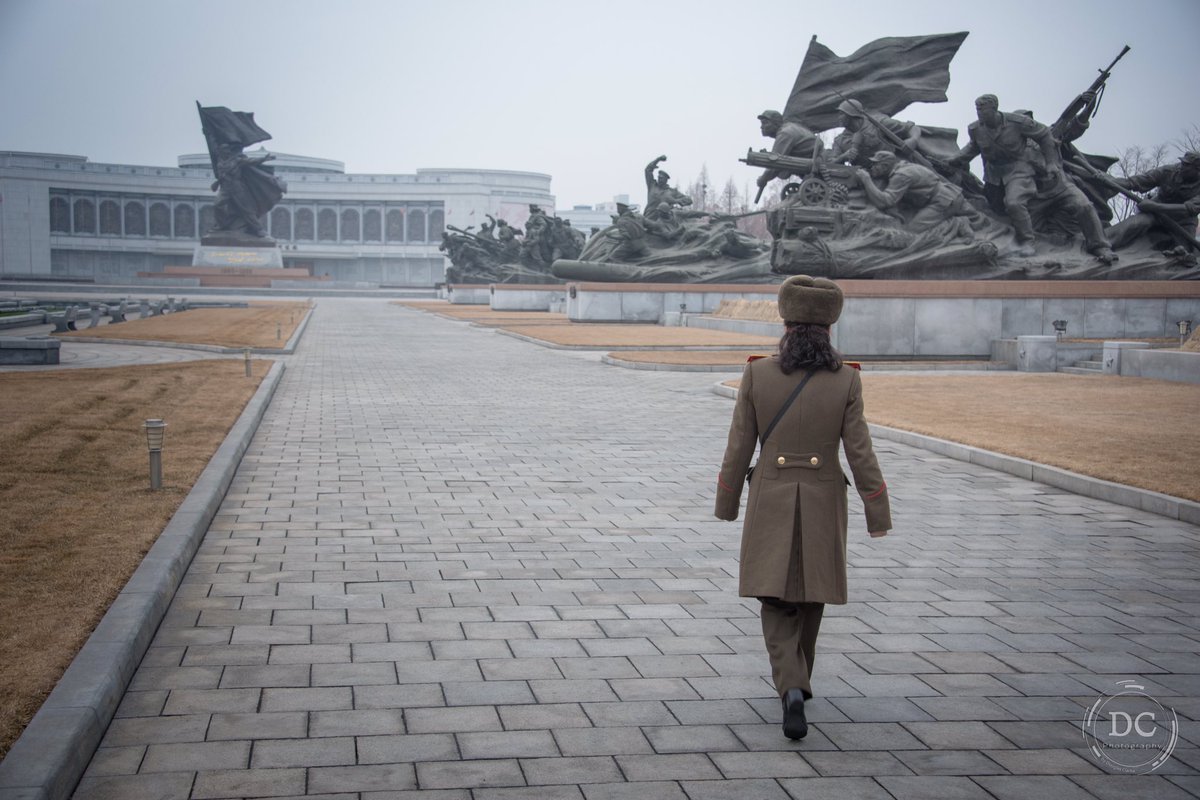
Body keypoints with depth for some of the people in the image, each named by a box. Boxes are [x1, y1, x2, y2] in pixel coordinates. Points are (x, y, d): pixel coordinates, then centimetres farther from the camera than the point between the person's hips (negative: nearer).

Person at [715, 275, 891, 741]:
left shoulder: (757, 375, -9)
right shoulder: (846, 381, -9)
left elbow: (739, 447, -5)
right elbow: (859, 453, -9)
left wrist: (727, 502, 8)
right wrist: (878, 515, -1)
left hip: (770, 502, -1)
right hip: (823, 504, 1)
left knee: (777, 602, 7)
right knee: (810, 598, 19)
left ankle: (792, 689, -14)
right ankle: (795, 680, 35)